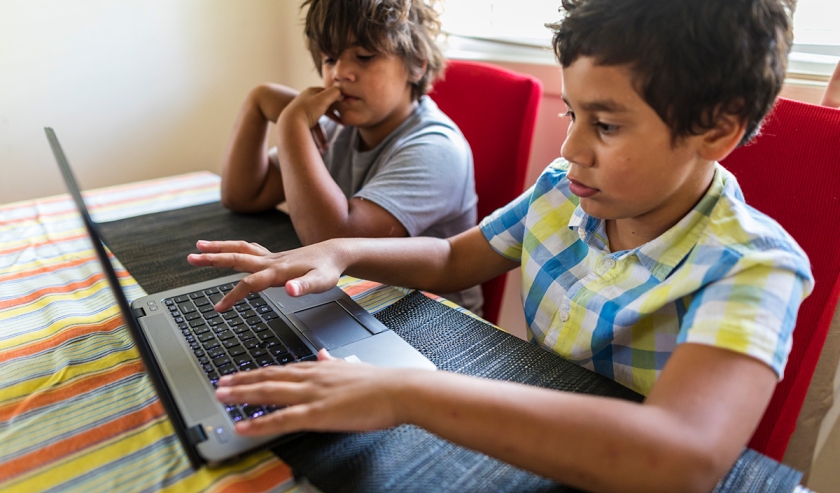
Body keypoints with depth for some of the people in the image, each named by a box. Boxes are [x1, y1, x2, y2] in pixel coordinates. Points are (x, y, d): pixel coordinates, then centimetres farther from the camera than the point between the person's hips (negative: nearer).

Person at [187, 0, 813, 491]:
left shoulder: (753, 265, -23)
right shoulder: (565, 189, -6)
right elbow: (453, 259, 4)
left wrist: (405, 393, -41)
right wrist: (339, 254, -13)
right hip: (528, 435, 4)